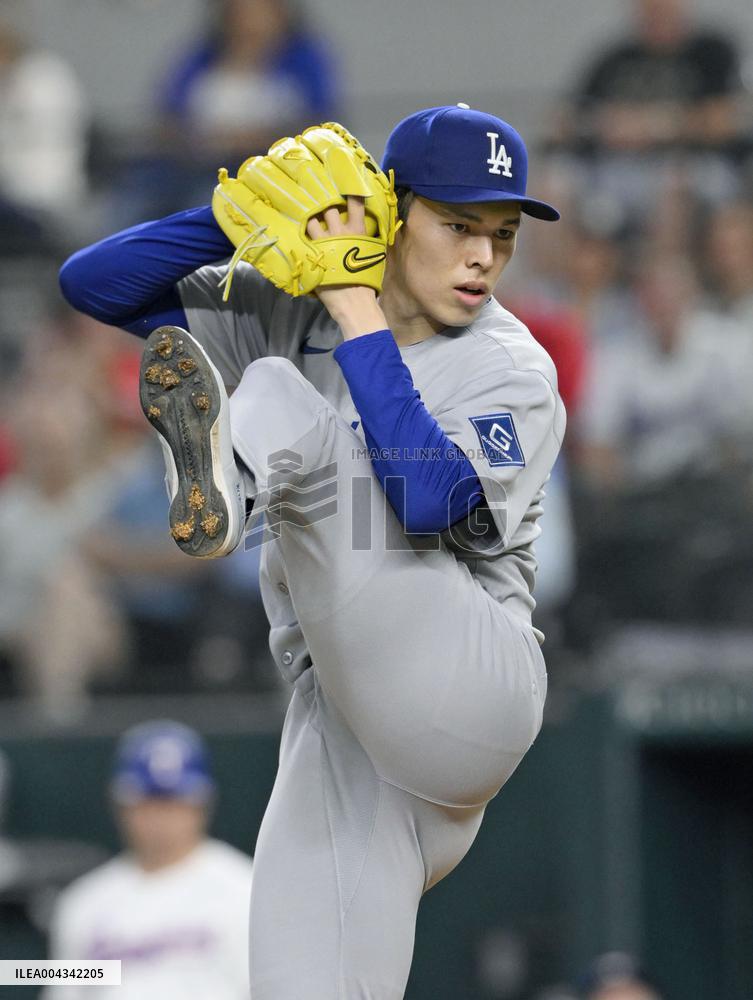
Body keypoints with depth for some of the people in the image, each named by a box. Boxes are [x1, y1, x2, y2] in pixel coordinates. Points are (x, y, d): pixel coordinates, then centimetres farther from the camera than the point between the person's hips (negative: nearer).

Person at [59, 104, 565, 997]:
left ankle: (233, 458, -56)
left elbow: (432, 500, -20)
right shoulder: (288, 315, 12)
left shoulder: (515, 376, -1)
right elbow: (93, 283, 7)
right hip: (338, 717, 5)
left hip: (465, 682, -5)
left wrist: (360, 316, -16)